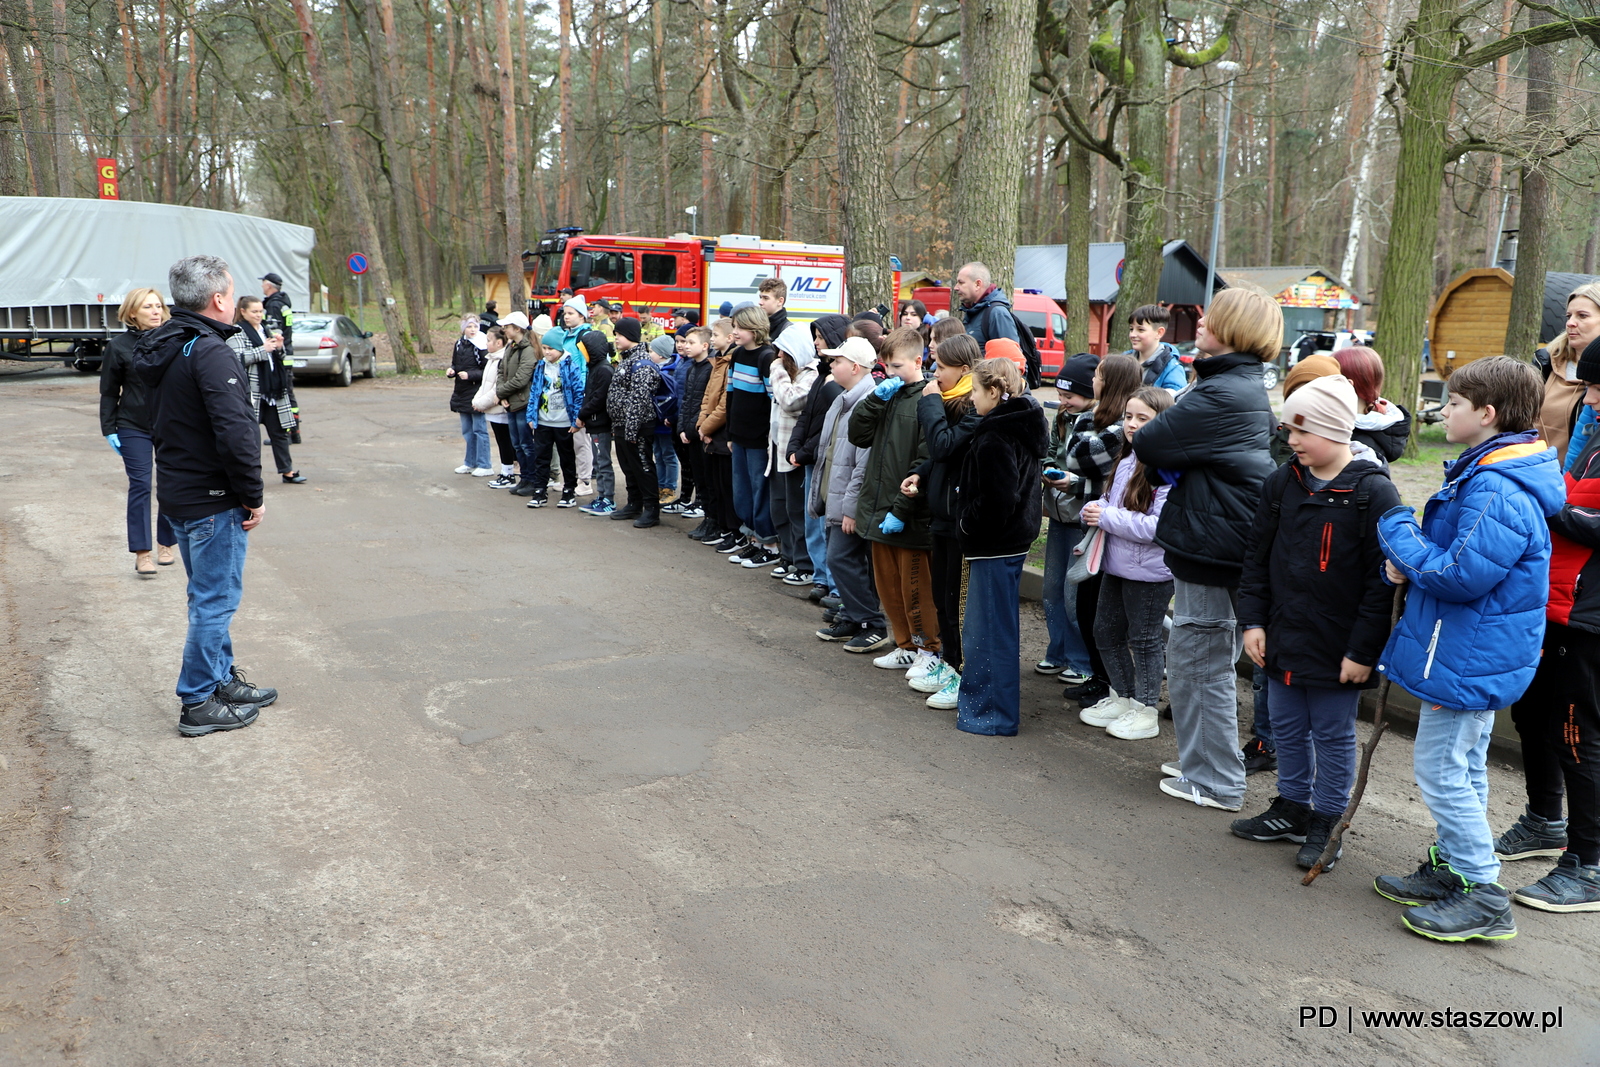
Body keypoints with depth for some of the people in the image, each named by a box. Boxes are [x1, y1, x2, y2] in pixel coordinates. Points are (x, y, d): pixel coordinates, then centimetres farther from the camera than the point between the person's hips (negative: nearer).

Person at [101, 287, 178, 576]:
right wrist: (108, 428, -2)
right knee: (140, 486, -3)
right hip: (133, 428, -1)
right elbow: (109, 392, 2)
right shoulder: (119, 345, -2)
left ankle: (166, 544, 22)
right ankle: (142, 553, 1)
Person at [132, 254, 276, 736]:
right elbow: (235, 433, -27)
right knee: (215, 598, 0)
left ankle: (222, 679, 32)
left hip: (178, 493, 10)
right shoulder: (210, 351, -20)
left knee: (210, 595, 20)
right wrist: (254, 495, -17)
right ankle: (198, 704, 8)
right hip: (213, 500, -10)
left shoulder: (162, 347, 12)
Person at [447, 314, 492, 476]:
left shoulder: (481, 345, -12)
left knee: (479, 429, -2)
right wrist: (451, 371, -1)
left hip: (476, 393, -7)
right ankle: (470, 463, 25)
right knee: (467, 430, 15)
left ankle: (484, 466, 4)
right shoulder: (459, 344, 9)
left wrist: (470, 375, -22)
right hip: (462, 393, 7)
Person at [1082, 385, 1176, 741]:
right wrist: (1093, 510, -3)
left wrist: (1107, 517, -22)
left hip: (1149, 572, -9)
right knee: (1106, 632, 16)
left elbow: (1158, 525, -26)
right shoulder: (1125, 464, 9)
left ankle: (1146, 713, 21)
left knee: (1145, 639, 5)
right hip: (1116, 565, 9)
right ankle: (1125, 700, 34)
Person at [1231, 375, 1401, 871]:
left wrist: (1362, 651, -15)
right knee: (1288, 729, 17)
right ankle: (1292, 808, 34)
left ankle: (1327, 822, 24)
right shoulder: (1282, 483, 3)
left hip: (1336, 648, -5)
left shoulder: (1373, 492, -14)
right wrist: (1253, 621, 2)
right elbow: (1257, 556, 9)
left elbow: (1382, 581, -14)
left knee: (1333, 736, 9)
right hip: (1283, 639, 6)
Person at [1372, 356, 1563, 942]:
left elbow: (1461, 575, -28)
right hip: (1478, 652, 11)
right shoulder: (1479, 473, 10)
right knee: (1463, 765, 20)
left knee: (1441, 769, -3)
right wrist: (1410, 559, -1)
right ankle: (1449, 867, 34)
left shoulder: (1497, 491, -25)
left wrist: (1398, 532, -16)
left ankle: (1483, 896, 8)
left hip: (1468, 654, -11)